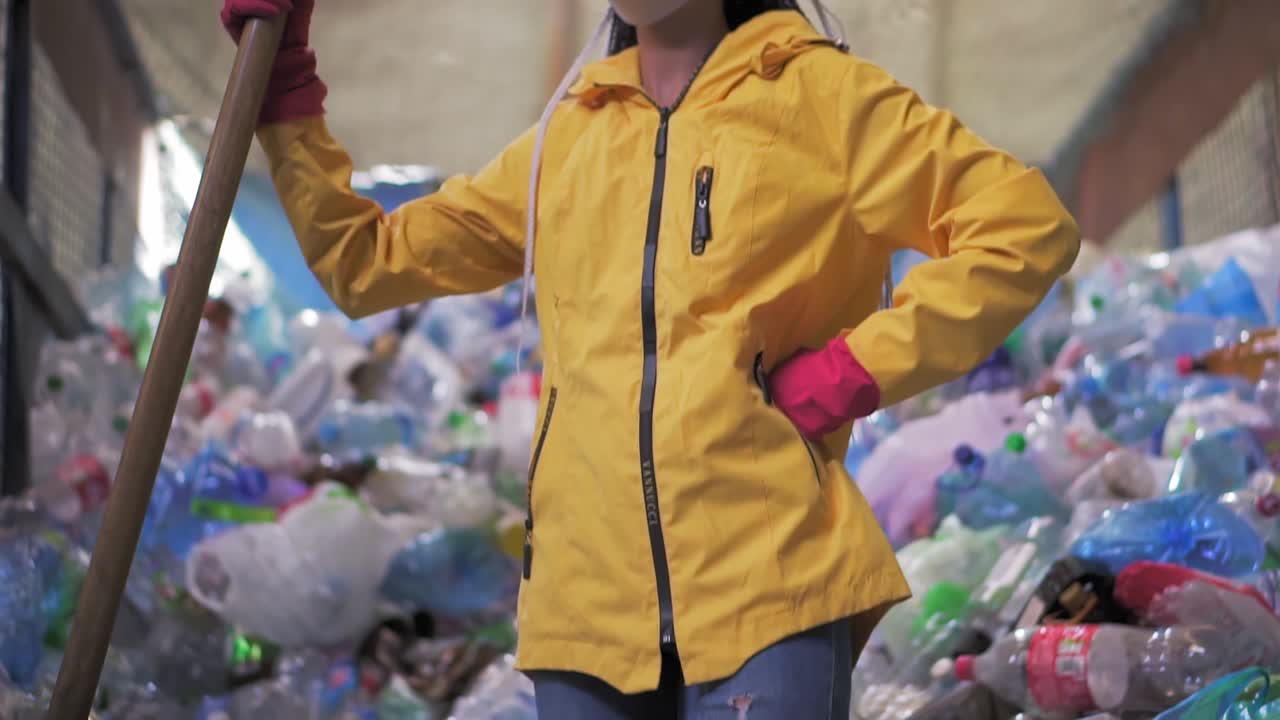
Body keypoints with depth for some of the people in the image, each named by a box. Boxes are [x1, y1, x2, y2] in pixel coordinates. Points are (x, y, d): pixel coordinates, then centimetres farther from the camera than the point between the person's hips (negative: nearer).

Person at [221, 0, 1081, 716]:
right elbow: (365, 261, 22)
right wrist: (285, 90, 15)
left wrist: (856, 372, -8)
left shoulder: (820, 92, 4)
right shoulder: (564, 139, 18)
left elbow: (1026, 226, -3)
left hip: (769, 587, -4)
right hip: (589, 599, 5)